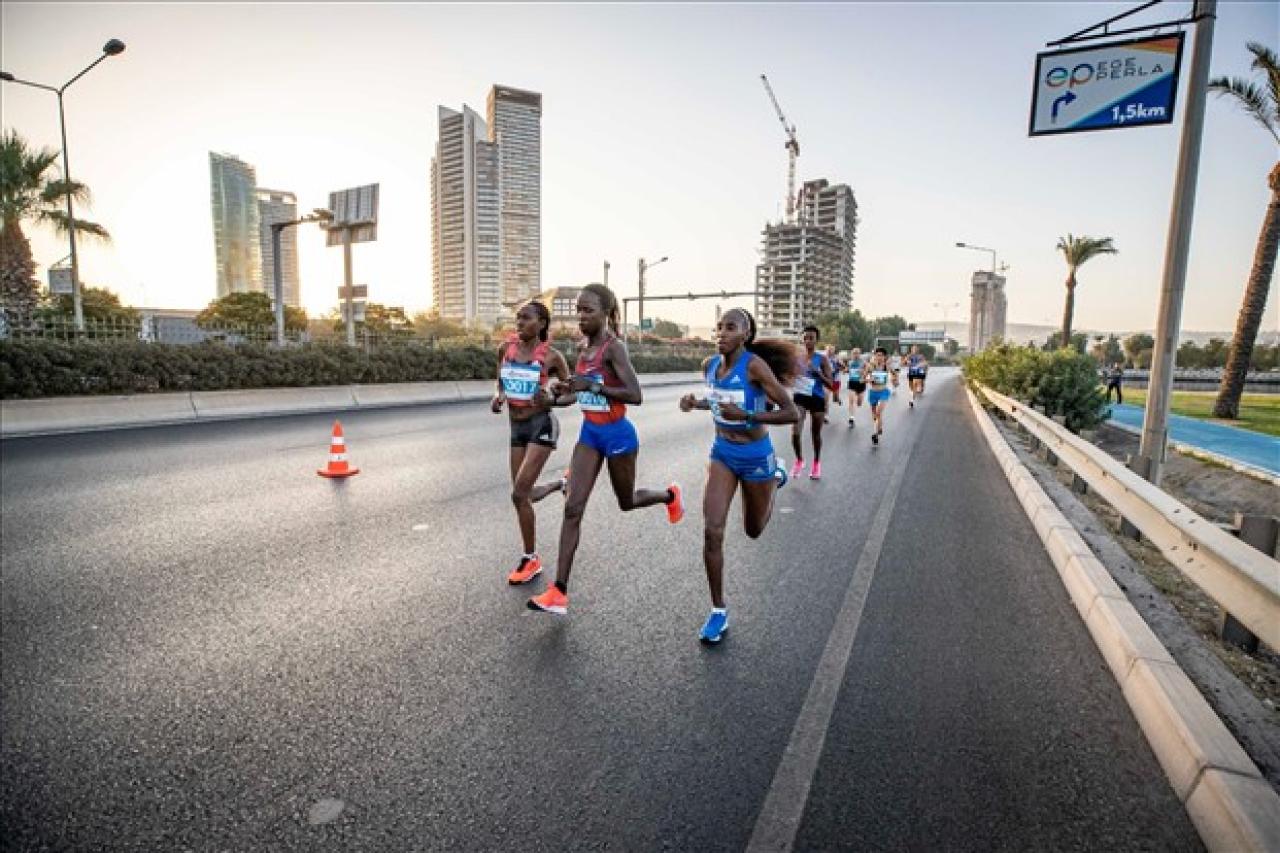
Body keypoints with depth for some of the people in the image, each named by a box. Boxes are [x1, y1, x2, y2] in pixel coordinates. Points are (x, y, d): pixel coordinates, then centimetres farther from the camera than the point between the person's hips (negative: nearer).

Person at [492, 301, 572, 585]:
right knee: (526, 495, 11)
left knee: (519, 494, -11)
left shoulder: (551, 356, -10)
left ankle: (531, 561, 7)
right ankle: (561, 483, 44)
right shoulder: (505, 348, 3)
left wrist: (550, 401, -21)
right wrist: (498, 399, -5)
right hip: (516, 427, 6)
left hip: (541, 425, -6)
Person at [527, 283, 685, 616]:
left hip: (617, 435, -6)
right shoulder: (586, 347, 5)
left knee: (626, 502, 16)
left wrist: (593, 386, -31)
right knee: (572, 507, -2)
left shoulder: (614, 348, -18)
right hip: (589, 433, 7)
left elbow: (635, 395, -25)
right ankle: (559, 592, 0)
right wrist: (562, 394, -1)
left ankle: (670, 495, 50)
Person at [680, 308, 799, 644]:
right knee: (712, 531, -10)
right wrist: (695, 403, -3)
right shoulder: (709, 365, -4)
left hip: (756, 457, -4)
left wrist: (746, 416, -33)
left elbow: (792, 413, -22)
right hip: (722, 453, 4)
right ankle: (718, 611, 7)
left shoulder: (755, 364, -22)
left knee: (753, 530, 19)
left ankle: (775, 479, 50)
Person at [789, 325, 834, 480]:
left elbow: (830, 384, -11)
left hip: (817, 398, -1)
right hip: (800, 397, 1)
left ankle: (817, 463, 35)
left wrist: (817, 372, -24)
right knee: (795, 432, -14)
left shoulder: (822, 359, -7)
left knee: (816, 433, 12)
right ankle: (799, 460, 12)